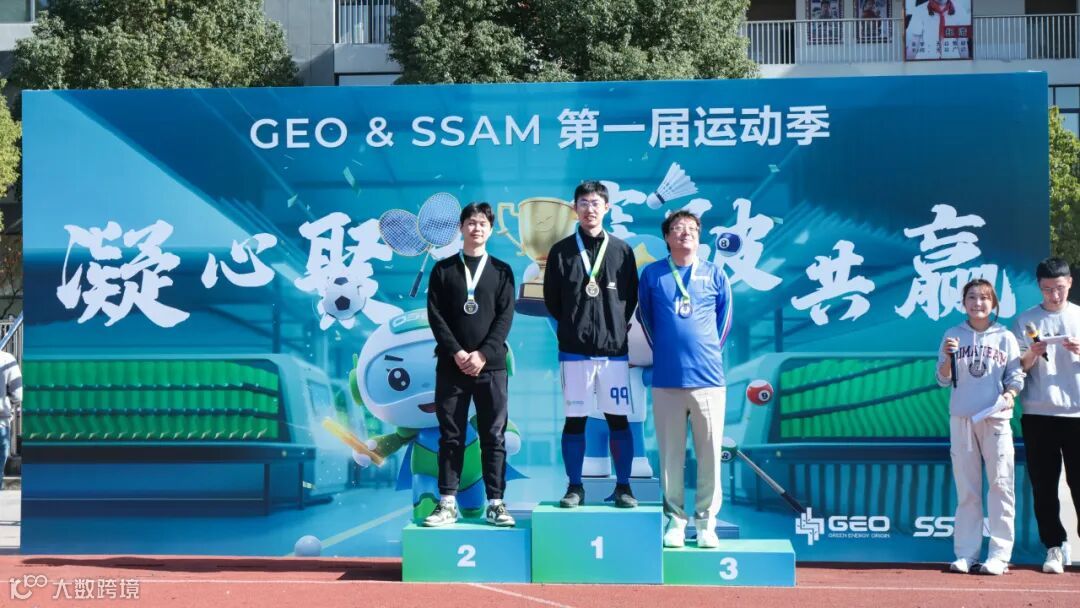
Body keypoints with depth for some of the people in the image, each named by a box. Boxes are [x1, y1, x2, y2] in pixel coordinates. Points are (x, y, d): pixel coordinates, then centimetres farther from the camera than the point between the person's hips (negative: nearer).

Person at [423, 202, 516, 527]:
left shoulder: (501, 271, 9)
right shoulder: (443, 270, 8)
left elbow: (505, 317, 0)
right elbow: (435, 316, 1)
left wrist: (483, 354, -12)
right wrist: (457, 352, -11)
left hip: (491, 365, 0)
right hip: (451, 364, 0)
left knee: (494, 436, 0)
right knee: (450, 436, 2)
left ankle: (495, 503, 4)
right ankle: (447, 503, 5)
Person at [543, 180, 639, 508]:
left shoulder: (621, 250, 7)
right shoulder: (561, 251, 5)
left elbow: (631, 297, 10)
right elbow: (551, 299, 10)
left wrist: (615, 328, 4)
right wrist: (572, 326, 8)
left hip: (614, 349, 0)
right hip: (574, 350, 0)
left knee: (618, 419, 3)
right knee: (574, 420, 4)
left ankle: (623, 487, 12)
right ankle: (574, 487, 12)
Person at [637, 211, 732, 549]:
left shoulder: (714, 274, 7)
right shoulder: (652, 274, 6)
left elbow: (724, 317, 16)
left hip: (708, 378, 0)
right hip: (666, 379, 0)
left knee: (710, 452, 0)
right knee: (670, 453, 3)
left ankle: (706, 521, 10)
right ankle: (675, 519, 13)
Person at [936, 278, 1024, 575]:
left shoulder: (1005, 337, 6)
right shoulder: (953, 335, 8)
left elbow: (1016, 375, 4)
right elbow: (943, 379, 5)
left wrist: (1010, 394, -16)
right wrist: (948, 357, -14)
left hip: (996, 418, -1)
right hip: (961, 418, 1)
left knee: (1000, 486, -5)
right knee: (966, 489, 5)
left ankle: (999, 555, -1)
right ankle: (965, 554, 10)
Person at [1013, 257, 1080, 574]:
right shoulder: (1025, 320, 6)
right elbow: (1017, 367, 4)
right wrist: (1033, 354, -16)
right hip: (1038, 414, 0)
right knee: (1044, 485, 3)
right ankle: (1055, 547, 12)